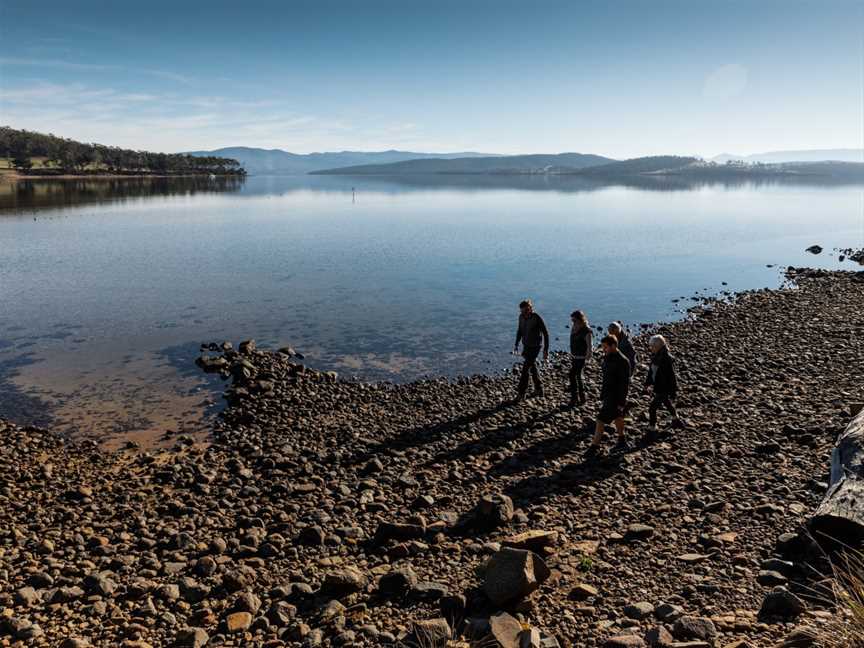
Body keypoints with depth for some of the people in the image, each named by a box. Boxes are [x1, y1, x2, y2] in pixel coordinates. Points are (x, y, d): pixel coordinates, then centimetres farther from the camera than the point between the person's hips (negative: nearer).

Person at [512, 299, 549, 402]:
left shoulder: (537, 319, -19)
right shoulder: (521, 317, -1)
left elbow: (546, 334, -14)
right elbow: (520, 330, 14)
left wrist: (546, 350, -15)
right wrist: (516, 344, 13)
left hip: (535, 347, -7)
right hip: (526, 346, 7)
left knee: (525, 368, -10)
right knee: (532, 367, 16)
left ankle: (521, 394, -5)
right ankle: (539, 390, 30)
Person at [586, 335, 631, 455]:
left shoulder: (622, 361, -20)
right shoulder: (607, 358, 6)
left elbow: (625, 384, -19)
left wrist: (621, 402, -19)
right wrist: (602, 396, 17)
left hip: (616, 397, -9)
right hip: (608, 395, 9)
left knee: (601, 420, -9)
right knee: (617, 419, 20)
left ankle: (594, 447, -3)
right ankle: (622, 442, 35)